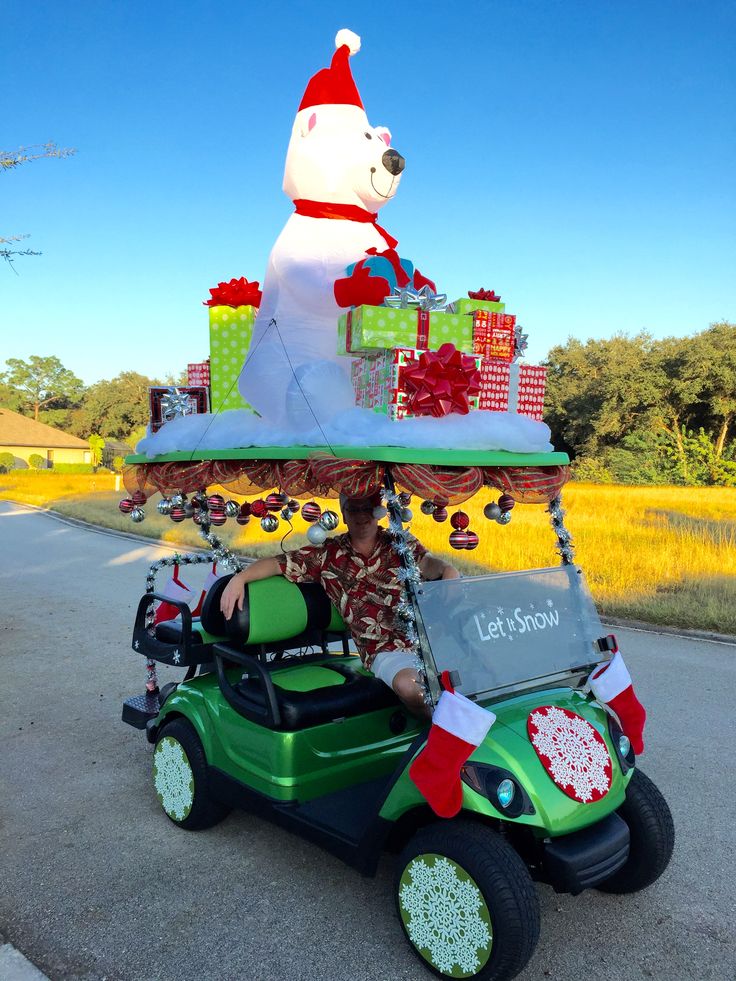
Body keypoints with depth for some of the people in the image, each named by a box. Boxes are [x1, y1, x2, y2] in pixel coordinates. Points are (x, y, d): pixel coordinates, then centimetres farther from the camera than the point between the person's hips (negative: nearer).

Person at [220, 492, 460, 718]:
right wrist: (238, 579, -5)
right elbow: (278, 563, 10)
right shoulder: (329, 555, 10)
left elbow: (430, 564, -8)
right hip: (385, 649, -1)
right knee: (409, 686, -34)